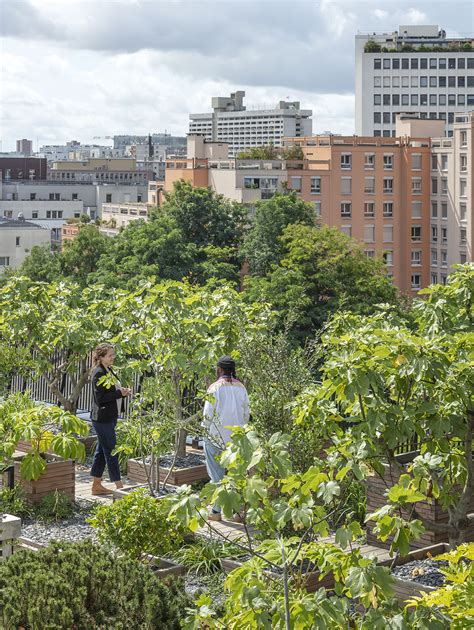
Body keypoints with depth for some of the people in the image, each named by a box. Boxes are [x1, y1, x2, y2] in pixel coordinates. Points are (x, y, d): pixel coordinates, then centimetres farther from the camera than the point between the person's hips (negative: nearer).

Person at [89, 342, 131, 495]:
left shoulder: (109, 371, 14)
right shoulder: (98, 373, -15)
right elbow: (100, 398, -21)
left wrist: (124, 392, 3)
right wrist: (120, 393, -19)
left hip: (110, 417, 10)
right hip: (102, 418, -10)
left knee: (101, 451, 13)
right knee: (111, 451, -6)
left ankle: (96, 485, 20)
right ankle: (119, 486, -3)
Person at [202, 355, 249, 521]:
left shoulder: (215, 387, -11)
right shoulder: (241, 388, 2)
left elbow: (208, 414, -10)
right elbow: (246, 414, 6)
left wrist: (206, 428, 6)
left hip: (216, 438, -4)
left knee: (217, 476, 5)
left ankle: (216, 511, 9)